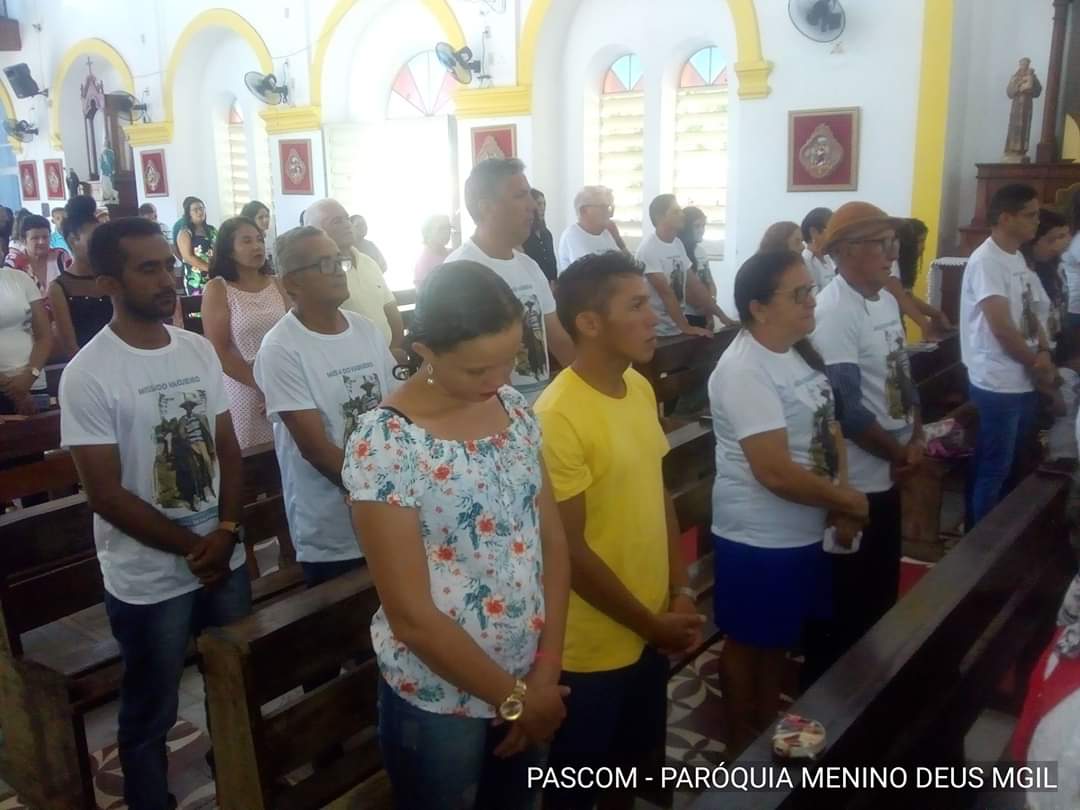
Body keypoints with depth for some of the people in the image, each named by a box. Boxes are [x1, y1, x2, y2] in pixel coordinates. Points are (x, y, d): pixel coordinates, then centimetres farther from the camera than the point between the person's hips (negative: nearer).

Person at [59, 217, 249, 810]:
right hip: (149, 580, -5)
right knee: (150, 719, 14)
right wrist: (192, 548, -12)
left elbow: (228, 450, 4)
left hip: (225, 558, 5)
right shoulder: (87, 375, -15)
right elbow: (107, 495, -15)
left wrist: (226, 532, -10)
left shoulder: (200, 350, 1)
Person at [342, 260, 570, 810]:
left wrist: (547, 671, -5)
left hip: (530, 683, 5)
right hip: (438, 700, -5)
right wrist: (514, 698, -11)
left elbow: (553, 542, 1)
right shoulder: (384, 444, -22)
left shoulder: (516, 411, -3)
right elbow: (411, 615, -20)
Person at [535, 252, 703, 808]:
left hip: (652, 631, 7)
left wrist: (680, 591, 2)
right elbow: (570, 551, -21)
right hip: (592, 647, -7)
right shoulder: (558, 417, -25)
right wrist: (651, 623, -12)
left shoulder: (641, 389, 0)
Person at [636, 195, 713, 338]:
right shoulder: (648, 248, -16)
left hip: (678, 327, 7)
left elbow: (694, 283, 9)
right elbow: (665, 292, -20)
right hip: (657, 331, -7)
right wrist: (686, 328, -22)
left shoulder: (678, 244, 7)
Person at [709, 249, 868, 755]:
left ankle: (769, 736, 42)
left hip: (800, 530, 9)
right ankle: (741, 750, 31)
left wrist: (834, 504, 2)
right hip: (757, 538, -9)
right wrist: (847, 500, -15)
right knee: (748, 642, 11)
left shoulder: (795, 353, 5)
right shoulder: (744, 370, -24)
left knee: (777, 639, 23)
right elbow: (774, 471, -28)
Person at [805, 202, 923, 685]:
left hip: (887, 475, 9)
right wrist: (900, 453, -11)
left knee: (882, 591, 21)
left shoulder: (887, 301, 7)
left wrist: (916, 439, 0)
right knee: (844, 600, 6)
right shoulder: (834, 312, -21)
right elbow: (847, 410, -24)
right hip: (853, 481, -9)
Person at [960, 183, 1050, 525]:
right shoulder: (986, 261, -18)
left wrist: (1044, 352, -2)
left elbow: (1028, 313, 16)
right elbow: (1002, 328, -22)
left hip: (1023, 382, 9)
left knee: (1012, 464, 18)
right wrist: (1036, 363, -8)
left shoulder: (1017, 257, 11)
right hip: (998, 385, -9)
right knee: (992, 468, 1)